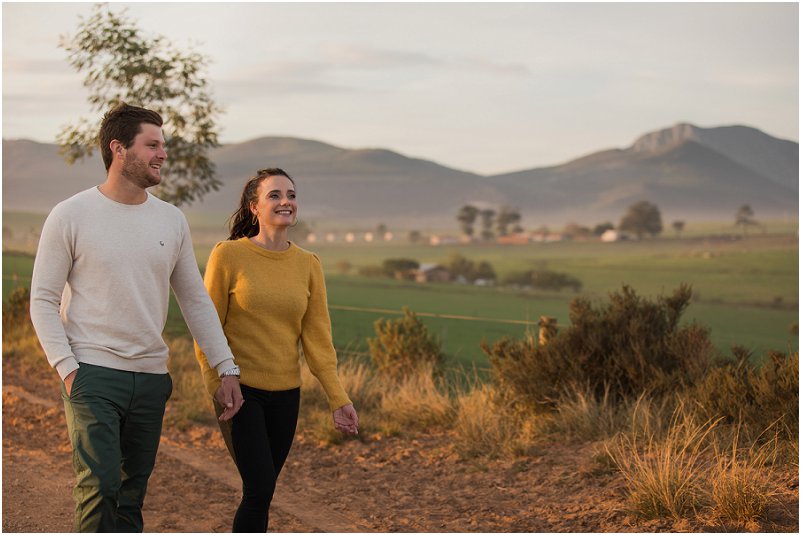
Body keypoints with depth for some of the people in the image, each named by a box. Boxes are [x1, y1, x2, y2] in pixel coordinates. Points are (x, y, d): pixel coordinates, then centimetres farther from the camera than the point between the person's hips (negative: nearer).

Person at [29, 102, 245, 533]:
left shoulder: (171, 220, 8)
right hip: (93, 373, -5)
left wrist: (227, 369, 7)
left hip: (151, 377, 5)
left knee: (133, 494, 10)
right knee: (99, 487, -15)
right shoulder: (71, 216, -4)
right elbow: (43, 300, -3)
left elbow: (196, 300, 12)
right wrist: (66, 368, -13)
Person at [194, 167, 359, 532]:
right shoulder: (228, 255, -8)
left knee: (262, 490, 9)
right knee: (260, 487, -13)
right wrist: (215, 390, -8)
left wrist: (337, 398, -6)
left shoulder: (308, 265, 3)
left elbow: (317, 338, 1)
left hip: (285, 393, 5)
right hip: (239, 389, -4)